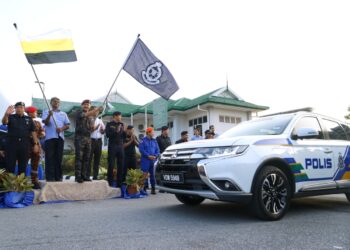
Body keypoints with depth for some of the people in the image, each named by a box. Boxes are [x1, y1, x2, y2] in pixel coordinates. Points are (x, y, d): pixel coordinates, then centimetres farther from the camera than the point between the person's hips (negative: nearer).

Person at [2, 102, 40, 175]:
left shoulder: (29, 119, 12)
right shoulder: (11, 117, 6)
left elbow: (33, 132, 9)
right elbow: (4, 122, -17)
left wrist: (36, 144, -1)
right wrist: (6, 114, -39)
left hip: (24, 144, 2)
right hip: (12, 143, -2)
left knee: (23, 165, 6)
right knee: (10, 165, -1)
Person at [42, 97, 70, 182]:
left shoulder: (63, 114, 18)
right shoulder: (46, 112, 10)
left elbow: (67, 125, 11)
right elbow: (46, 122, -6)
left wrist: (62, 129, -10)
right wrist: (49, 115, -24)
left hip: (60, 137, 3)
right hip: (49, 137, -3)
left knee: (59, 158, 4)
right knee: (50, 158, -6)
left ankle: (58, 177, 8)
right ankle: (50, 178, -4)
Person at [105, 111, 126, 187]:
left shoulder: (121, 124, 15)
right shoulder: (109, 124, 3)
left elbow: (124, 136, 12)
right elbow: (108, 135, -9)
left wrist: (124, 131, -6)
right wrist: (116, 131, -17)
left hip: (120, 146, 4)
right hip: (112, 146, -4)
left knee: (121, 165, 2)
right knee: (111, 165, -3)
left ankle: (119, 183, 10)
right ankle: (110, 183, 3)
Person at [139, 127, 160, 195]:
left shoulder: (154, 141, 13)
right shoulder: (143, 140, -2)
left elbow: (157, 150, 13)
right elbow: (141, 149, -11)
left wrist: (155, 156, -6)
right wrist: (148, 156, -15)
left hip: (153, 160, 5)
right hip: (145, 160, -4)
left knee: (152, 174, 7)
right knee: (145, 174, -5)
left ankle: (153, 188, 13)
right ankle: (144, 188, 3)